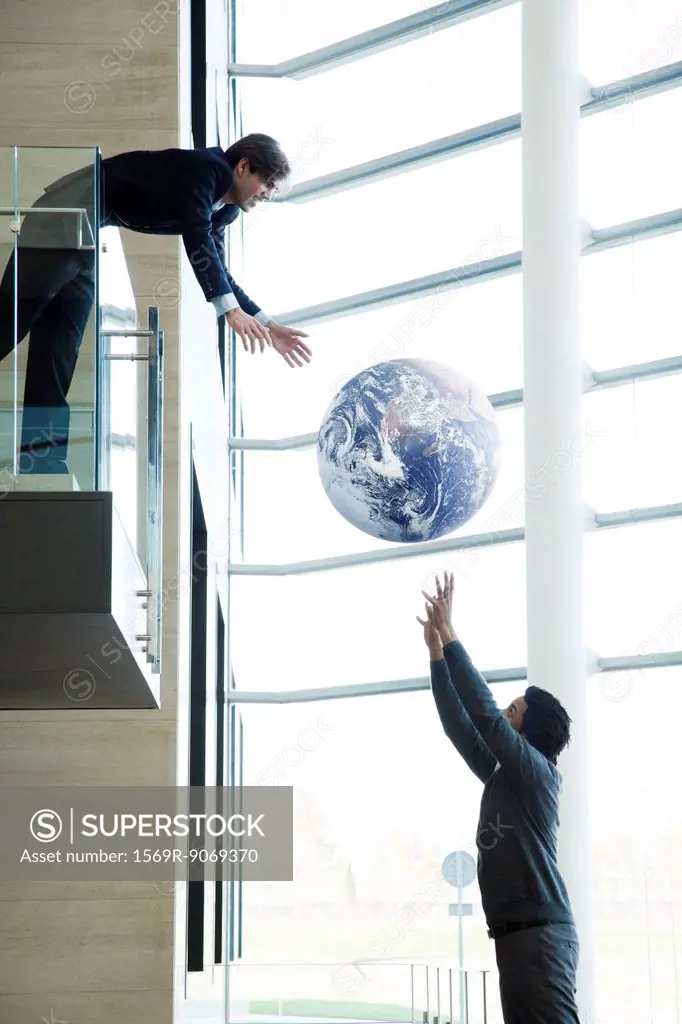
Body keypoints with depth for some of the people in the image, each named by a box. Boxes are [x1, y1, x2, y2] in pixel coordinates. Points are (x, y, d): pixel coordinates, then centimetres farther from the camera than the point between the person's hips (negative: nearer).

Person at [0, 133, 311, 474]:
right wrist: (232, 311, -32)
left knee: (61, 340, 2)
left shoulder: (222, 209, 14)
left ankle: (41, 455, -3)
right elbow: (197, 239, -27)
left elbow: (219, 273, 19)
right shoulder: (205, 166, -14)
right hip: (70, 213, -10)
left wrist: (269, 326, 13)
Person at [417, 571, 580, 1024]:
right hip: (515, 931, 9)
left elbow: (483, 712, -13)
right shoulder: (501, 776, 17)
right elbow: (458, 723, 20)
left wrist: (450, 635, -9)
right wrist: (437, 651, 18)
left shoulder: (536, 772, -6)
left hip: (539, 931, -9)